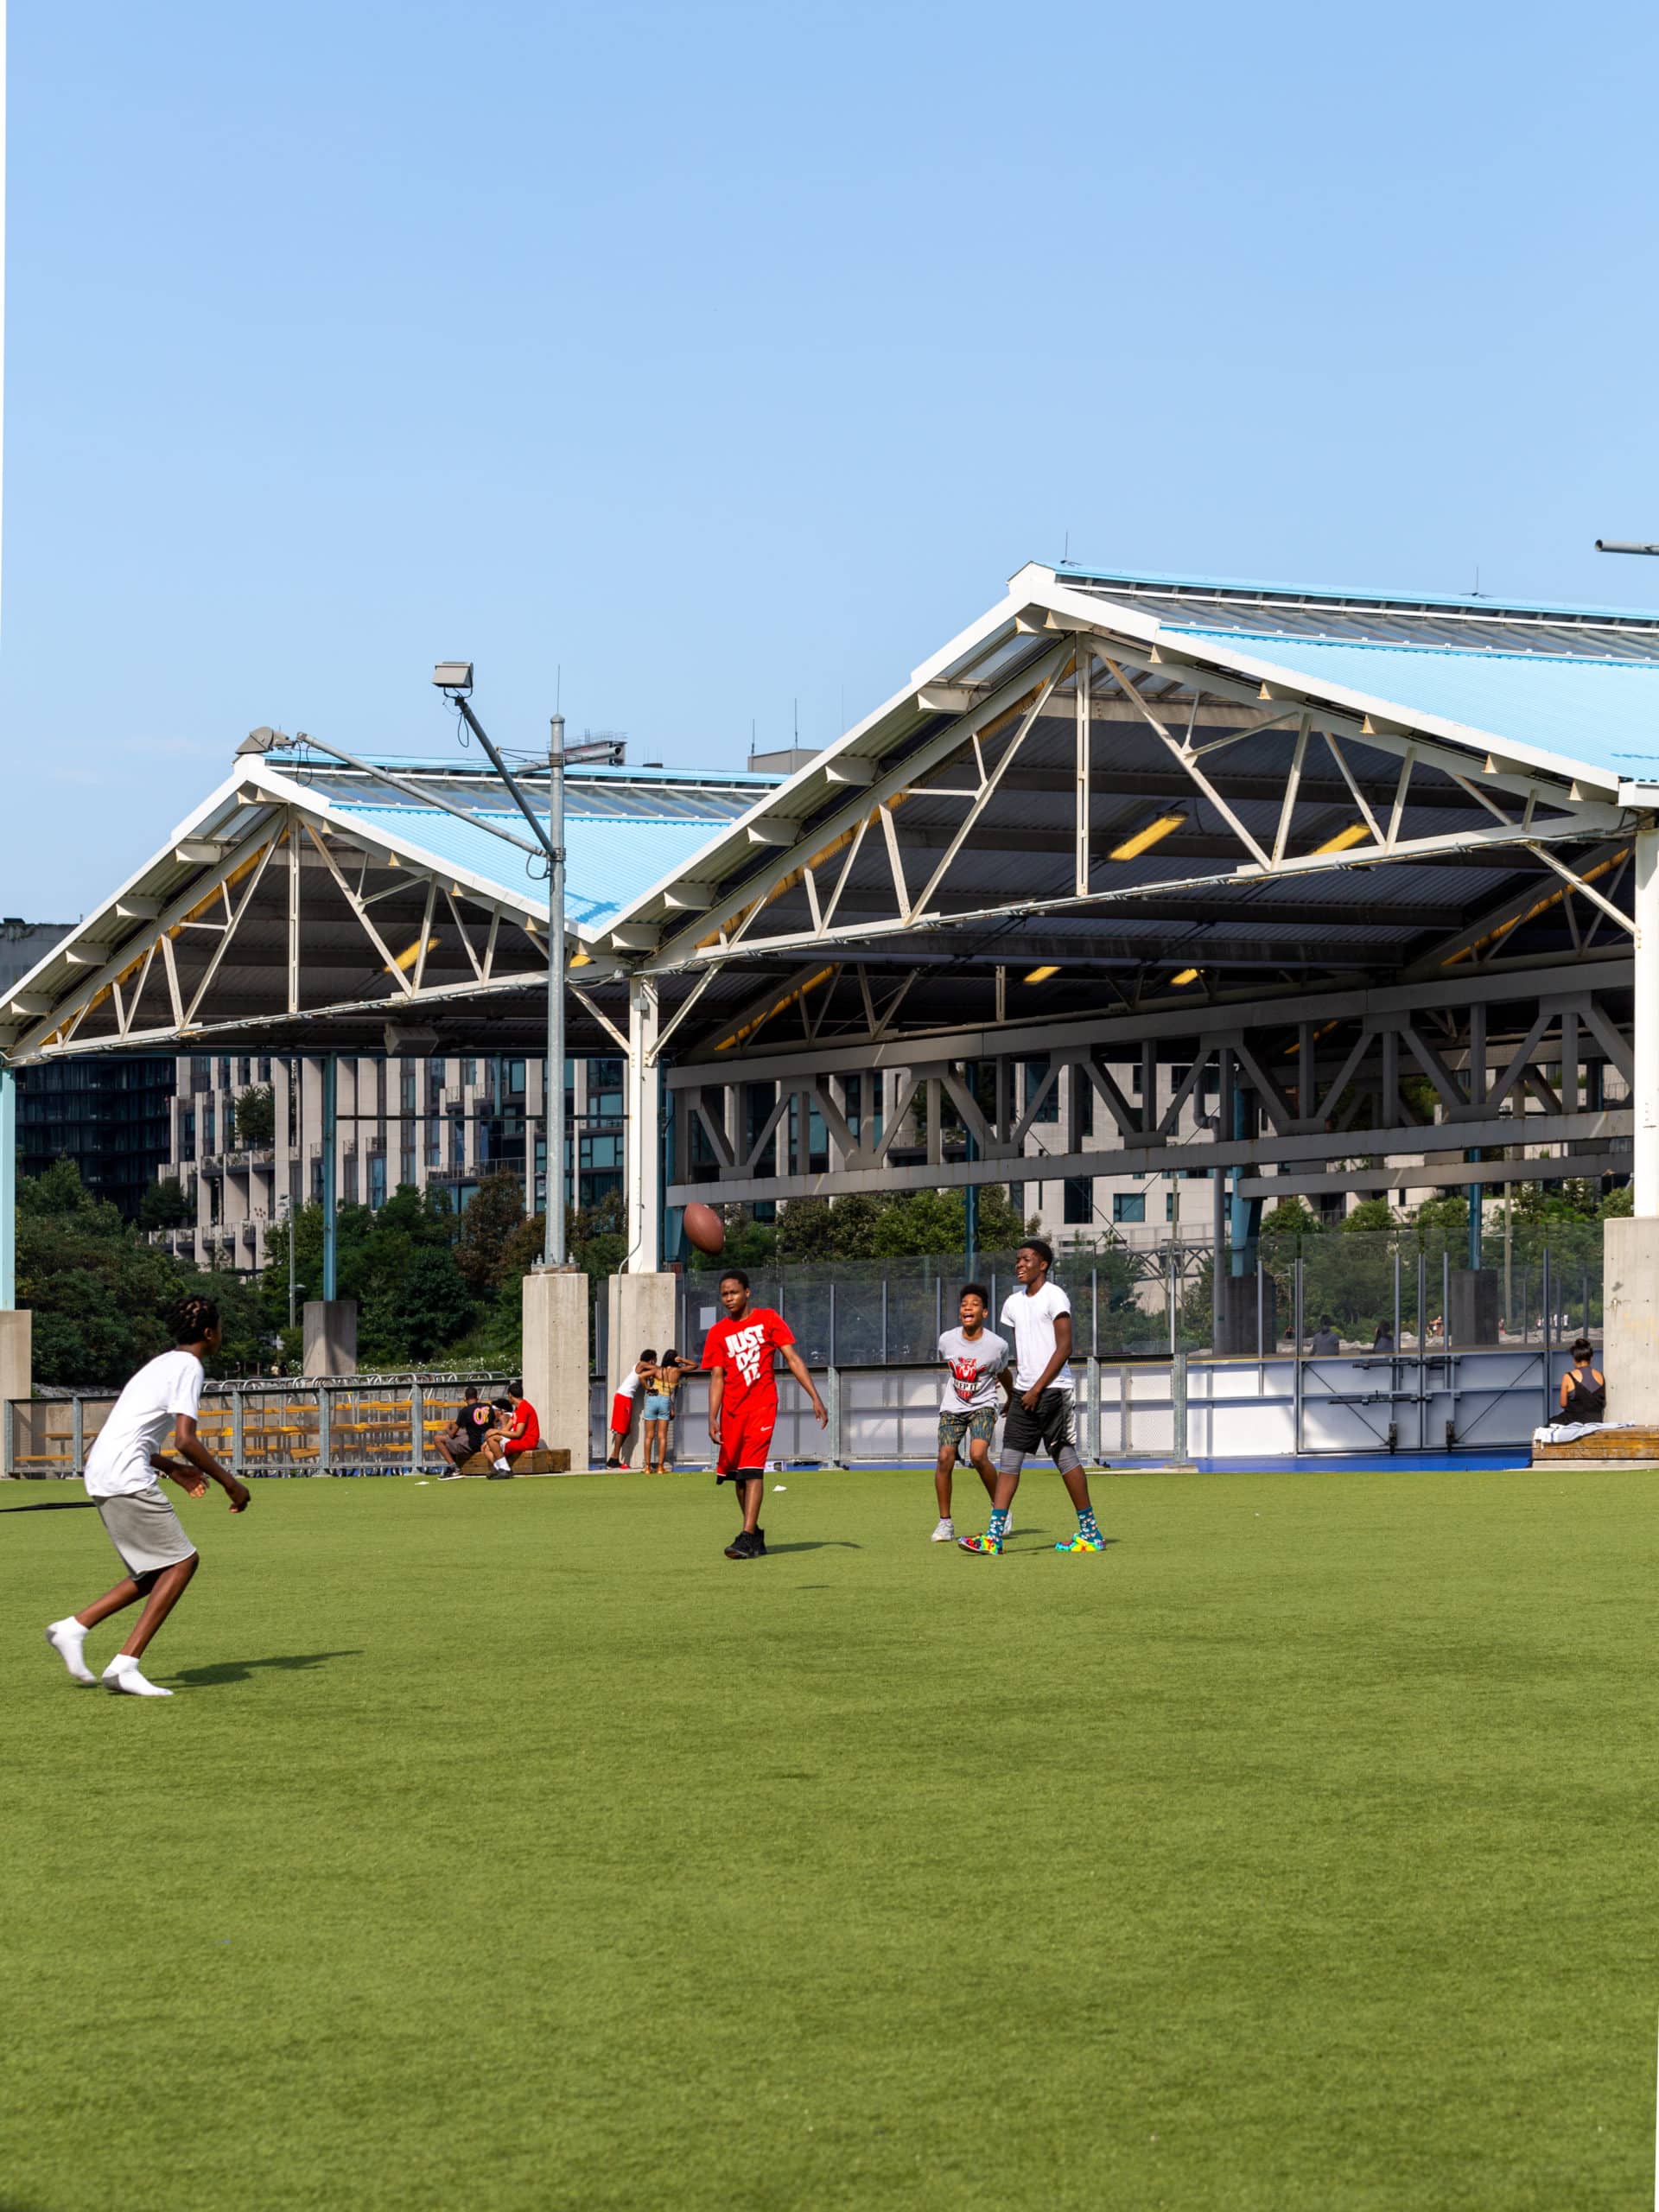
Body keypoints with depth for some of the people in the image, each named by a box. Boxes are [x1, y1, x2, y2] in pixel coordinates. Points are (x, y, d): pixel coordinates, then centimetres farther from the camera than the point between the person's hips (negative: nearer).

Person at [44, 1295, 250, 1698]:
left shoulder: (162, 1364, 23)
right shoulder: (188, 1367, -7)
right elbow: (186, 1439, -17)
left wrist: (170, 1467, 28)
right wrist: (229, 1483, -8)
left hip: (101, 1476, 10)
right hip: (127, 1480, -10)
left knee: (158, 1570, 13)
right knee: (181, 1562, -6)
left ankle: (73, 1627, 7)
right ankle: (125, 1664, -11)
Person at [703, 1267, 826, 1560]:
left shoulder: (768, 1319, 0)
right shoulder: (718, 1333, 7)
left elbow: (793, 1359, -1)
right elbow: (717, 1378, 5)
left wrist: (815, 1398, -8)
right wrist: (712, 1419, -6)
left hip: (762, 1405, -4)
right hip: (732, 1409, 4)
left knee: (752, 1469, -16)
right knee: (735, 1474, 7)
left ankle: (747, 1539, -21)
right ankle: (755, 1536, 22)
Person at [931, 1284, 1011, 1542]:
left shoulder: (997, 1345, -13)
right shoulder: (947, 1340, -6)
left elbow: (1002, 1374, 8)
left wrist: (1013, 1401, 24)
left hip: (982, 1406, -2)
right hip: (952, 1407, 3)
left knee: (978, 1456, -23)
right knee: (945, 1458, -13)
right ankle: (945, 1522, 0)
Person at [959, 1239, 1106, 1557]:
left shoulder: (1054, 1297, -8)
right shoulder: (1014, 1303, 14)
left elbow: (1064, 1348, -13)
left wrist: (1037, 1389, -16)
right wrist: (1020, 1388, 14)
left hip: (1053, 1391, -7)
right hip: (1025, 1392, 7)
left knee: (1065, 1456, -3)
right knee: (1009, 1458, -2)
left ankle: (1091, 1533, 6)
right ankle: (994, 1536, -8)